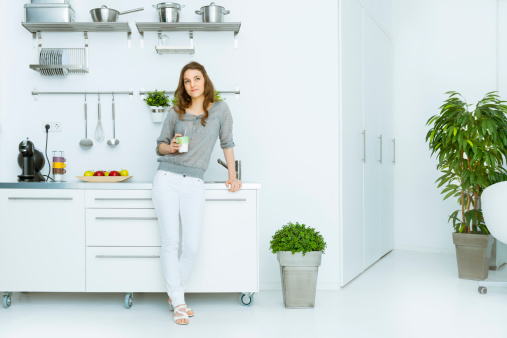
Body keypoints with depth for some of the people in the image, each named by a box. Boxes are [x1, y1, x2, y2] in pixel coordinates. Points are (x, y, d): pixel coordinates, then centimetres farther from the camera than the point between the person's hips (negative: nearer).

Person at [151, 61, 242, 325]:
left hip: (193, 184, 0)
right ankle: (178, 303, 8)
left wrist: (232, 175, 14)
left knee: (192, 246, -5)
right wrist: (171, 147, -7)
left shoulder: (220, 109, 6)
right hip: (166, 179, 1)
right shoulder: (175, 113, 8)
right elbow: (160, 145, 15)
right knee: (170, 242, -2)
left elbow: (227, 142, 14)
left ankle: (176, 294, 18)